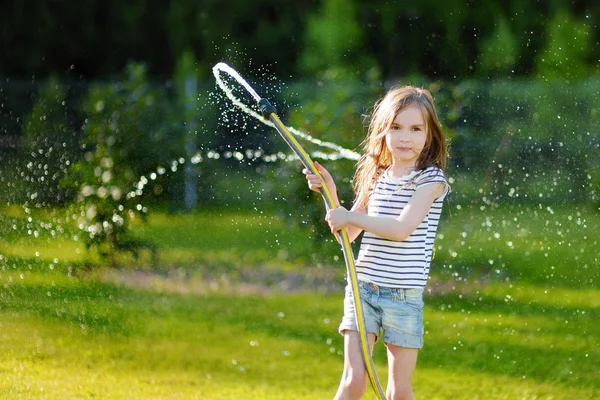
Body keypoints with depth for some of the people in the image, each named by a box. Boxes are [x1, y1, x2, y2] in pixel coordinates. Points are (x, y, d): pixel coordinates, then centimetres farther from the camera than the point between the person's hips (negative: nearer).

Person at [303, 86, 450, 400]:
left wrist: (350, 216, -13)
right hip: (362, 289, 4)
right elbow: (348, 233, 16)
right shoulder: (375, 177, 10)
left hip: (404, 296, -3)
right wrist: (330, 192, 3)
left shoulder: (431, 179, -7)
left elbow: (402, 228, -20)